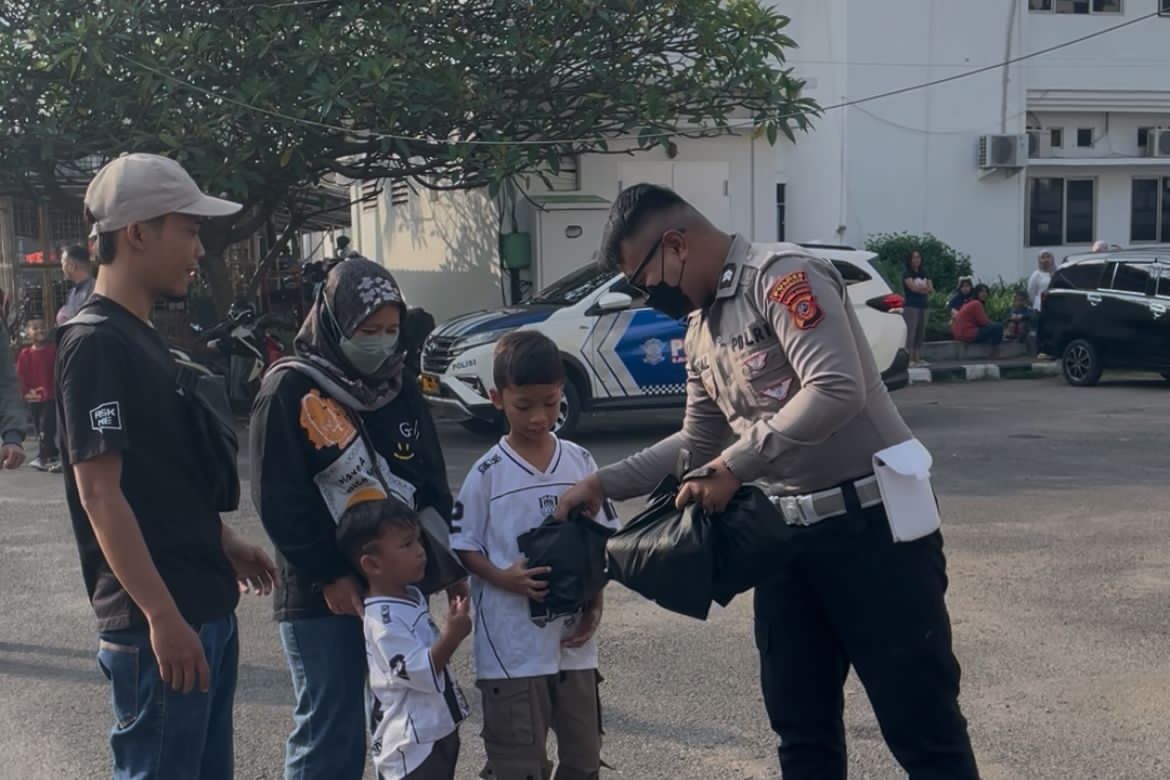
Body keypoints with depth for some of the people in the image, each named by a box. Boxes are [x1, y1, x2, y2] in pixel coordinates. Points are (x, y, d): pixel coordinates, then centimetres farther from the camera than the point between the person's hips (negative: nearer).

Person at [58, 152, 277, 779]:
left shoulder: (143, 338, 13)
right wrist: (161, 617, -23)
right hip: (156, 626, -9)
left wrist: (225, 543, 23)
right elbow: (99, 494, -20)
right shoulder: (94, 344, -15)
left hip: (206, 611, 9)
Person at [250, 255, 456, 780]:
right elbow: (280, 502, -11)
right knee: (330, 737, 0)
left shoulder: (400, 387, 10)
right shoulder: (290, 389, -8)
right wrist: (329, 576, -12)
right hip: (320, 597, -5)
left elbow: (432, 483, 13)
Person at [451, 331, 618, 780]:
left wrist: (595, 600, -3)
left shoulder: (581, 463, 2)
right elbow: (463, 546, -3)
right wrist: (504, 579, -20)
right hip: (512, 647, -3)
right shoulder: (487, 473, -8)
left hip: (573, 639, 4)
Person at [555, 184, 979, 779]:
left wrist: (737, 466, -21)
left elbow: (836, 390, -25)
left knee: (922, 726, -3)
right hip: (788, 534, 9)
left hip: (872, 522, -9)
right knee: (801, 728, 15)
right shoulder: (700, 331, 15)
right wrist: (605, 483, 18)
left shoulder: (781, 275, -13)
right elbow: (697, 445, 25)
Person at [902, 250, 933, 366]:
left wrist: (920, 287, -9)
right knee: (911, 332, -12)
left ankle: (918, 358, 7)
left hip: (923, 305, 7)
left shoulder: (923, 273, 19)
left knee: (921, 333, 4)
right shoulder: (907, 273, 0)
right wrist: (924, 288, -1)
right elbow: (913, 287, -15)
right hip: (911, 305, -7)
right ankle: (910, 359, -14)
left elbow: (931, 289, 9)